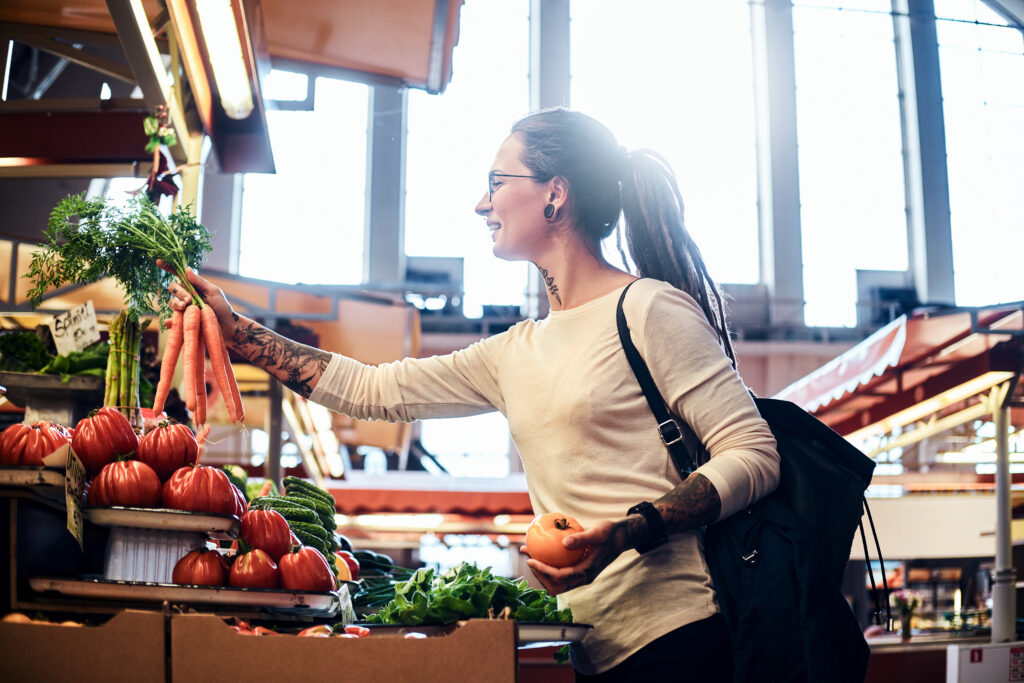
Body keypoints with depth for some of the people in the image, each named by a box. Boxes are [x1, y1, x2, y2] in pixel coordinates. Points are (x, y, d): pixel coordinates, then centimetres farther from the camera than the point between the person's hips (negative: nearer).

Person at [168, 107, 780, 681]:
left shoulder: (650, 310, -7)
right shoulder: (517, 353, 15)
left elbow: (755, 454, -12)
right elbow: (369, 390, 16)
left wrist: (624, 534, -24)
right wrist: (232, 325, 17)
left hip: (674, 632, -6)